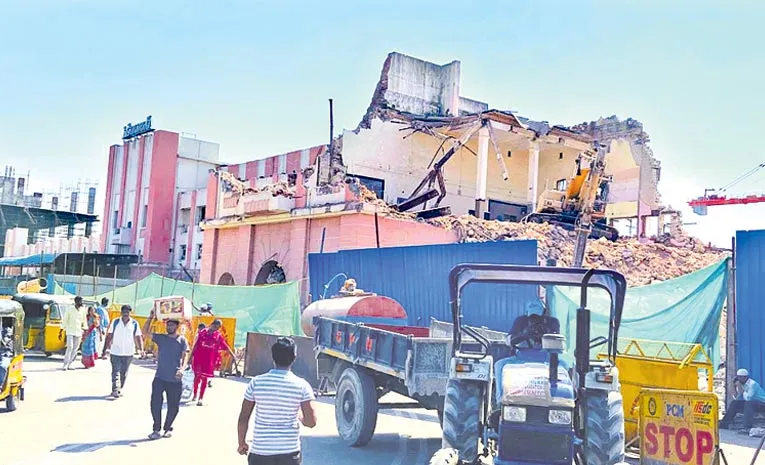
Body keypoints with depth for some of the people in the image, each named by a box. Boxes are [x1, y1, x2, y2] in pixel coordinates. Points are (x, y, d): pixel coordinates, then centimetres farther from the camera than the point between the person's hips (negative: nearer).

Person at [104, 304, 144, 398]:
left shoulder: (134, 324, -1)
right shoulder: (115, 322, 0)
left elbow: (138, 337, -1)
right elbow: (109, 336, 4)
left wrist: (141, 349, -11)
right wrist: (106, 348, 1)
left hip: (128, 353, 1)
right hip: (115, 352, -1)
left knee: (124, 373, 10)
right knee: (116, 372, -8)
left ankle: (120, 389, 24)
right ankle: (115, 390, -13)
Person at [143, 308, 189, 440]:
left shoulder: (182, 340, 4)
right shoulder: (161, 338, 9)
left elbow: (185, 356, -4)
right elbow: (145, 332, 1)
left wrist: (182, 369, -21)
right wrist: (151, 317, -8)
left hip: (175, 380, -1)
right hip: (159, 378, 1)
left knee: (173, 406, 6)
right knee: (155, 403, -5)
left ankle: (167, 428, 24)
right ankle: (156, 429, 6)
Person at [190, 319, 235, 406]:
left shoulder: (218, 336, 2)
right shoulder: (202, 332, 1)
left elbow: (226, 347, 4)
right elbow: (196, 345, 5)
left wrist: (233, 355, -1)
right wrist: (191, 356, 4)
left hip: (209, 360, 0)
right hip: (198, 358, 0)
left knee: (205, 379, 2)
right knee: (197, 376, 7)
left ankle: (200, 398, 9)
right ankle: (195, 394, 28)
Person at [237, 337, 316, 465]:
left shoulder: (256, 382, -6)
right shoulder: (301, 385, -8)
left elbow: (243, 418, -1)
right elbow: (311, 422, -9)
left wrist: (242, 443, 15)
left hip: (260, 451, 1)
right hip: (289, 452, 0)